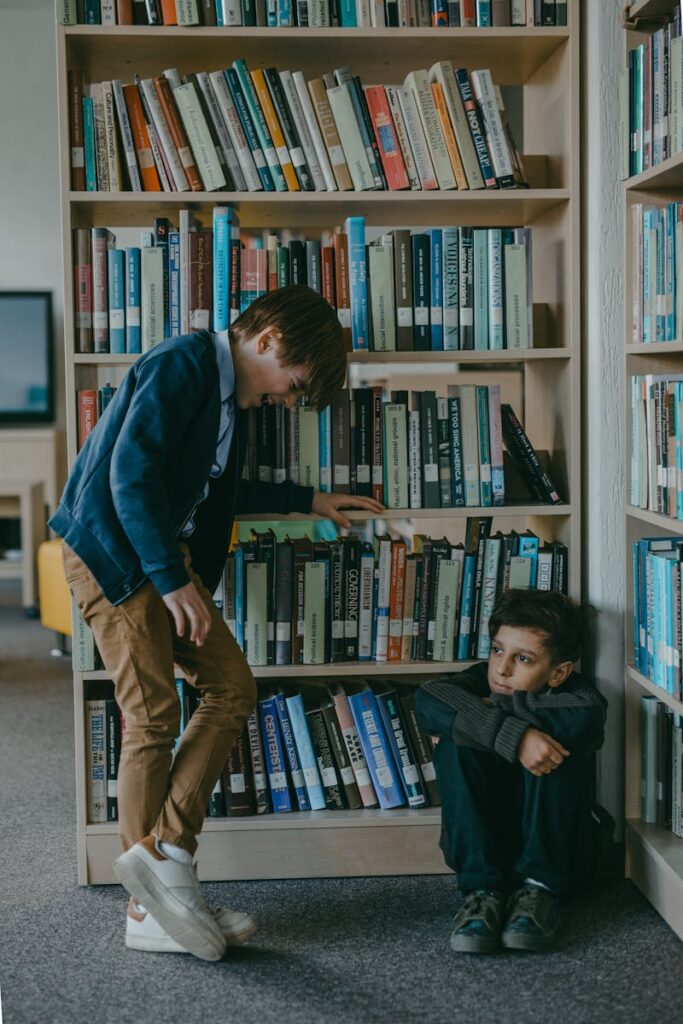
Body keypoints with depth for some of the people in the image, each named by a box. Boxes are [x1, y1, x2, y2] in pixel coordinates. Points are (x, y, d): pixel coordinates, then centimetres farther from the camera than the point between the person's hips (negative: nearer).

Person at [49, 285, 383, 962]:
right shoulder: (182, 365, -16)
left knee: (232, 689, 4)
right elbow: (131, 472, -25)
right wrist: (173, 584, -28)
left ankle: (164, 851, 2)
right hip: (113, 551, -10)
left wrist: (308, 500, 28)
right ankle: (148, 915, 0)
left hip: (167, 554, 10)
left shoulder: (231, 395, 15)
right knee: (153, 719, -9)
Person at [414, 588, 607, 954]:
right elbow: (427, 700, -30)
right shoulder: (481, 680, -7)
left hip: (557, 851, -2)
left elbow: (584, 718, -38)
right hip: (477, 849, 2)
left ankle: (540, 888, -24)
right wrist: (511, 733, -43)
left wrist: (488, 708, -27)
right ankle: (482, 890, -27)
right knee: (455, 744, -24)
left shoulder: (574, 694, -11)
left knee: (558, 744, -27)